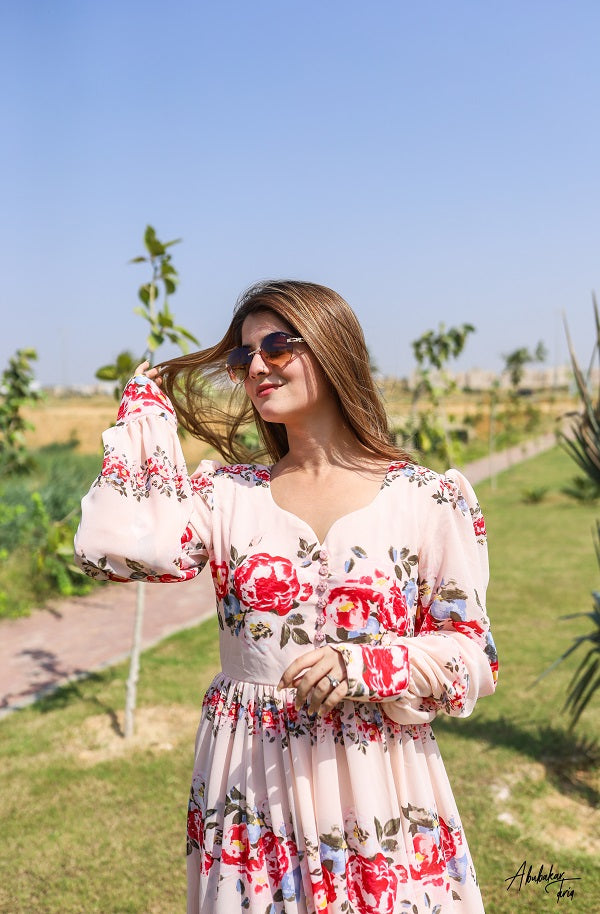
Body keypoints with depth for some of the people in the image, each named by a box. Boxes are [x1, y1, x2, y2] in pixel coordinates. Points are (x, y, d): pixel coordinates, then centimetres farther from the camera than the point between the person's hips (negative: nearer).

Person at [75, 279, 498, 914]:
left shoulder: (430, 501, -5)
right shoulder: (228, 494, 0)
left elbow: (473, 655, -3)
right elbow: (116, 544, -18)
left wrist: (365, 666, -22)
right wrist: (148, 404, -5)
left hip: (378, 790, -1)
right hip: (250, 788, 2)